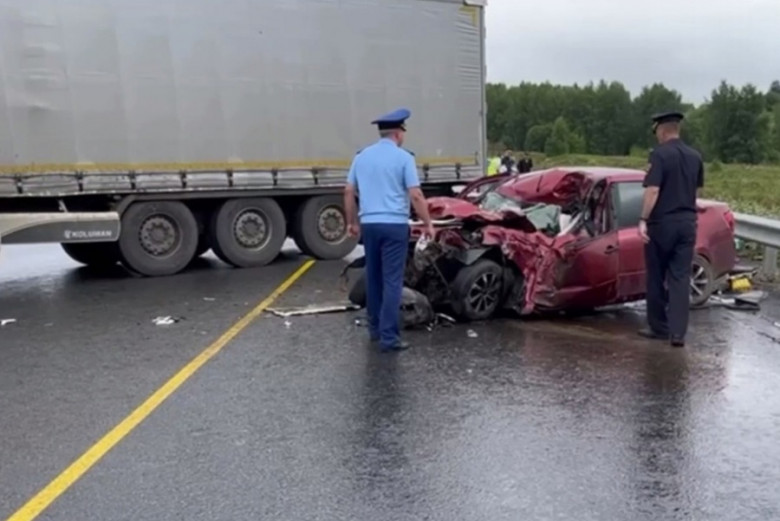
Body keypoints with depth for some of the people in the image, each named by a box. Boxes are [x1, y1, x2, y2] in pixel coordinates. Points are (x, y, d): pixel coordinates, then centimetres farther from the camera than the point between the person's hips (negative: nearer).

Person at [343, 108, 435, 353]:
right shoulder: (403, 157, -6)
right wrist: (428, 224, -1)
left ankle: (375, 328, 25)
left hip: (369, 224, 5)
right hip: (394, 224, -5)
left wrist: (352, 222, 20)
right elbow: (415, 196, -10)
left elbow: (349, 192, 11)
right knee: (392, 280, -5)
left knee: (373, 278, 15)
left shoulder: (362, 156, 10)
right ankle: (388, 336, -7)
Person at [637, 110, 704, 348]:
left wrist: (643, 219, -18)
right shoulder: (695, 156, 9)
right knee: (681, 277, 4)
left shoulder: (660, 154, -11)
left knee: (657, 277, 8)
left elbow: (653, 190, -19)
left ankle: (659, 327, 17)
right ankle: (678, 332, 0)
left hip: (662, 222, -5)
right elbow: (696, 190, 18)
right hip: (687, 222, 5)